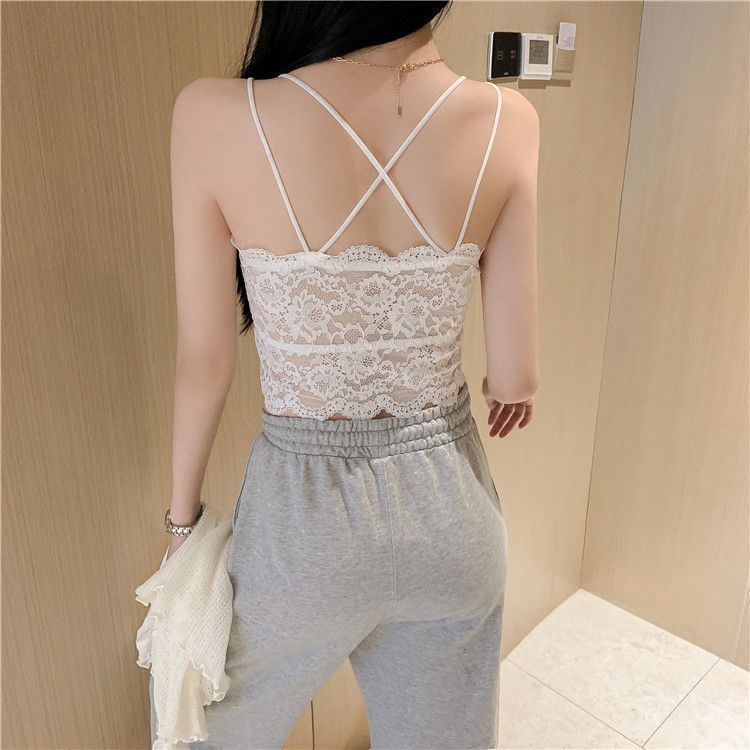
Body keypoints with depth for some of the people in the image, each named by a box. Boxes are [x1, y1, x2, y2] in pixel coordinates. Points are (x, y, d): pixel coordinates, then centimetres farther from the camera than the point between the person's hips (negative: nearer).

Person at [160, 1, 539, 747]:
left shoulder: (216, 117, -18)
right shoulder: (505, 121, -13)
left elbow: (204, 361, -10)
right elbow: (514, 379, -10)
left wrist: (183, 511, 7)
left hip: (303, 512, -1)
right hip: (450, 502, 3)